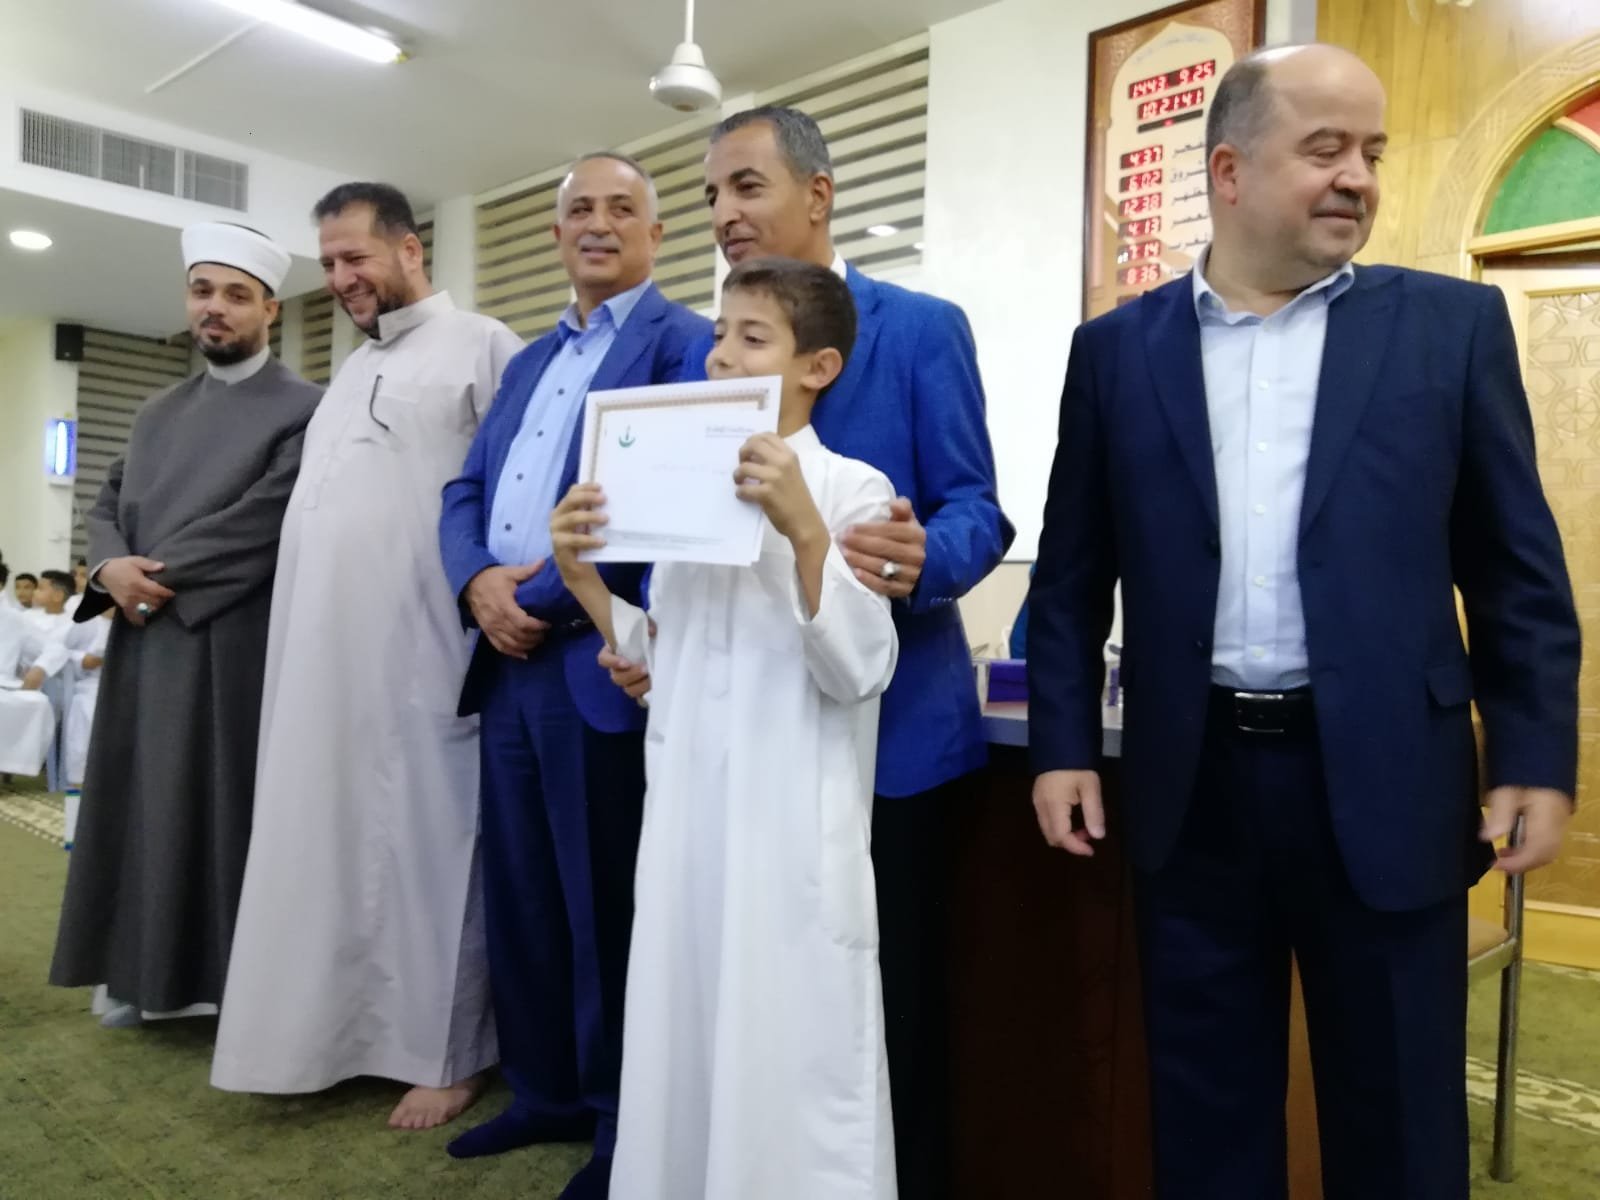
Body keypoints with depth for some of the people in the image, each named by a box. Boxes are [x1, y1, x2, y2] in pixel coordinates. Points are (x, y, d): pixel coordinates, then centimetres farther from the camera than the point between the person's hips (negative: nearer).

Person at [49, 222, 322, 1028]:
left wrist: (155, 573, -11)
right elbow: (106, 504, 14)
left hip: (234, 646, -7)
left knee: (227, 808, 0)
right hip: (144, 643, 7)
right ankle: (144, 972, 26)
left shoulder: (302, 408, -5)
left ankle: (235, 981, 13)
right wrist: (113, 567, -7)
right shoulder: (159, 411, 18)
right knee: (142, 807, 12)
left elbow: (264, 521, -15)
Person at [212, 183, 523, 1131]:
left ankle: (446, 1052, 13)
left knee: (427, 838, 0)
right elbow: (319, 506, 22)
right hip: (326, 651, 8)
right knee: (333, 836, 12)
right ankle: (339, 1027, 26)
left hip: (424, 650, -7)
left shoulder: (484, 348, -2)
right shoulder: (352, 371, 22)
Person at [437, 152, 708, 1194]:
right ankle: (545, 1092, 32)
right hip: (510, 660, 8)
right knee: (521, 893, 15)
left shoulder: (683, 341, -3)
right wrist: (478, 582, -6)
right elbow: (467, 492, 15)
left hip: (599, 663, -7)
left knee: (607, 904, 2)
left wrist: (546, 599, -15)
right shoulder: (530, 361, 21)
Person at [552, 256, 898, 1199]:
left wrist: (804, 530, -25)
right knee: (683, 1058, 17)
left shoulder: (852, 487, -6)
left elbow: (858, 671, -15)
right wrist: (582, 578, 2)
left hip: (793, 836, -6)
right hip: (686, 822, 6)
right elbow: (661, 662, 14)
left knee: (791, 1071, 4)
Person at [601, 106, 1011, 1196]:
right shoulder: (708, 351, 13)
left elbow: (977, 513, -8)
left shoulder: (923, 330, -3)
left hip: (886, 720, -5)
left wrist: (921, 561, -30)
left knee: (890, 1000, 8)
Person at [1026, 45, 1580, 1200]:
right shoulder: (1117, 349, 4)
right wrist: (1062, 746, 0)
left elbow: (1518, 568, 3)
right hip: (1192, 785, 1)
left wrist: (1536, 759, -2)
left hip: (1385, 783, 0)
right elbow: (1073, 573, 5)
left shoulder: (1452, 324, 3)